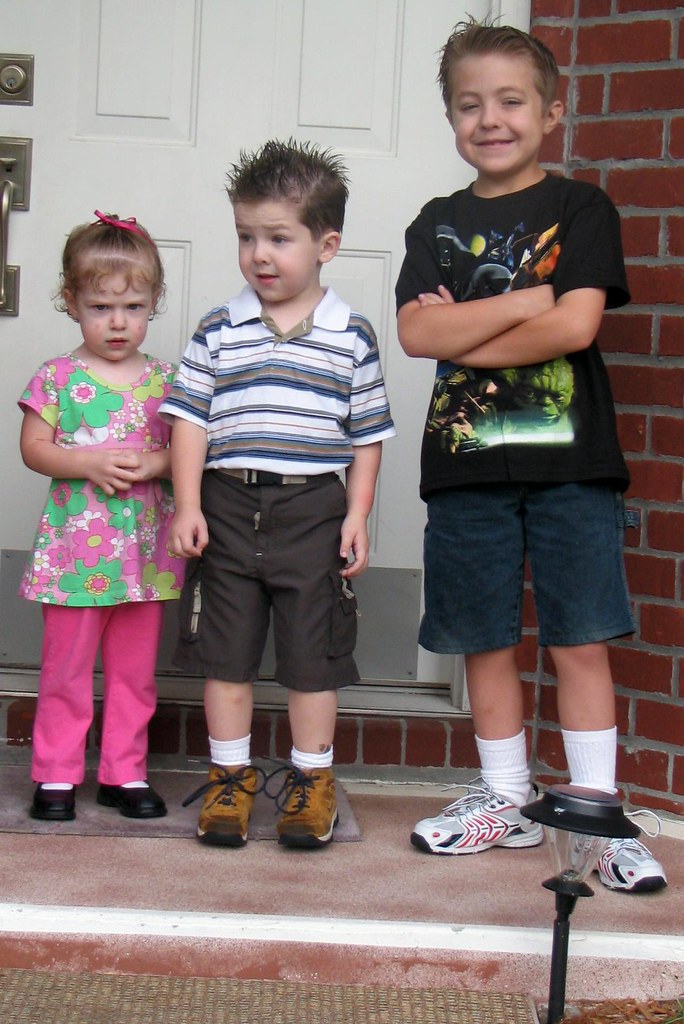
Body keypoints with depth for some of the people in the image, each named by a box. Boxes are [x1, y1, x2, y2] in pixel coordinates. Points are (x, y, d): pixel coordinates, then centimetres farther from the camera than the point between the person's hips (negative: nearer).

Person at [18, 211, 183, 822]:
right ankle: (56, 774, 15)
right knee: (66, 667, 4)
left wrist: (156, 463, -13)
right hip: (76, 547, -2)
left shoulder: (165, 381, 5)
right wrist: (91, 462, -18)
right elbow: (34, 448, -4)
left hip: (147, 547, 2)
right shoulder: (57, 377, -1)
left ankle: (126, 772, 21)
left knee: (135, 669, 9)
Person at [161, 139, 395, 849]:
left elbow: (367, 435, 5)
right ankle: (230, 776, 22)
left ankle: (311, 778, 21)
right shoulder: (218, 331, 3)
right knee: (224, 650, 7)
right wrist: (188, 506, -6)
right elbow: (190, 419, 2)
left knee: (313, 653, 6)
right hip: (227, 506, 1)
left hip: (313, 510, -1)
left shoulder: (352, 337, 2)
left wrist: (357, 516, -2)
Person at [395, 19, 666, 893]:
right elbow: (416, 332, -5)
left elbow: (576, 326, -13)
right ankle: (504, 799, 25)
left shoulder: (580, 209, 2)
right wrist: (521, 303, -11)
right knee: (485, 641, 10)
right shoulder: (437, 224, 11)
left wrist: (465, 334, -7)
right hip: (467, 462, 3)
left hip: (567, 458, -3)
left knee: (579, 641, 0)